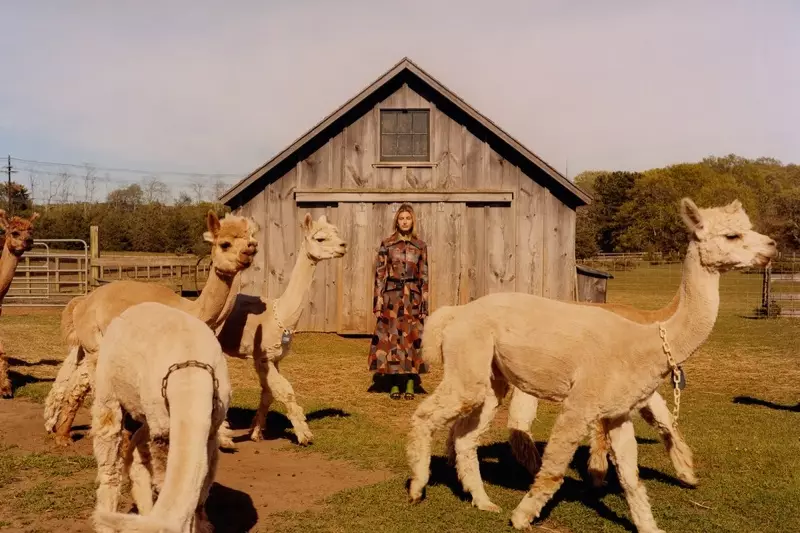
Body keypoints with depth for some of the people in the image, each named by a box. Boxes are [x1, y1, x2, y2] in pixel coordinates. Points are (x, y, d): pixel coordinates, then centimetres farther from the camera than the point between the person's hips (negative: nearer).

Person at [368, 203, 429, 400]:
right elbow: (379, 273, 1)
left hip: (413, 297, 1)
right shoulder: (386, 244, 2)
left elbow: (424, 276, 6)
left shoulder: (420, 246, 5)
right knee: (392, 338, 1)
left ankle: (410, 383, 11)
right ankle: (394, 383, 10)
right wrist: (378, 302, -4)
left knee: (412, 338, 2)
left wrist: (424, 304, 1)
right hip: (392, 296, -1)